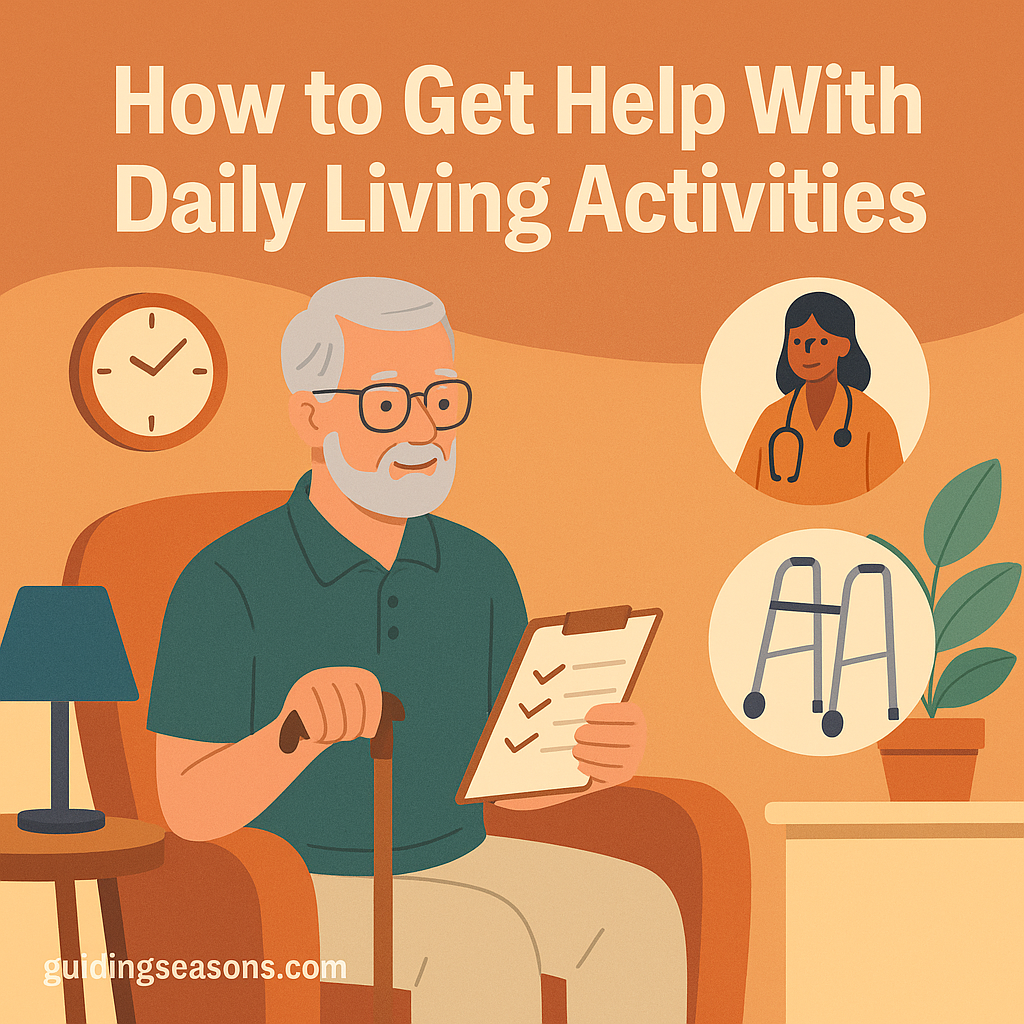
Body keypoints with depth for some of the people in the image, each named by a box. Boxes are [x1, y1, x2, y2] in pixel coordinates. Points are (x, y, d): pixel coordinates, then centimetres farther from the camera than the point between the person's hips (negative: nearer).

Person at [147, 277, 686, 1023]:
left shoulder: (480, 571, 2)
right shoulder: (227, 584, -15)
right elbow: (190, 808, -16)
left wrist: (597, 758, -17)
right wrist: (297, 731, -36)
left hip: (457, 865, 6)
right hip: (293, 893, -5)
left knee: (639, 912, -20)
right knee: (487, 946, -32)